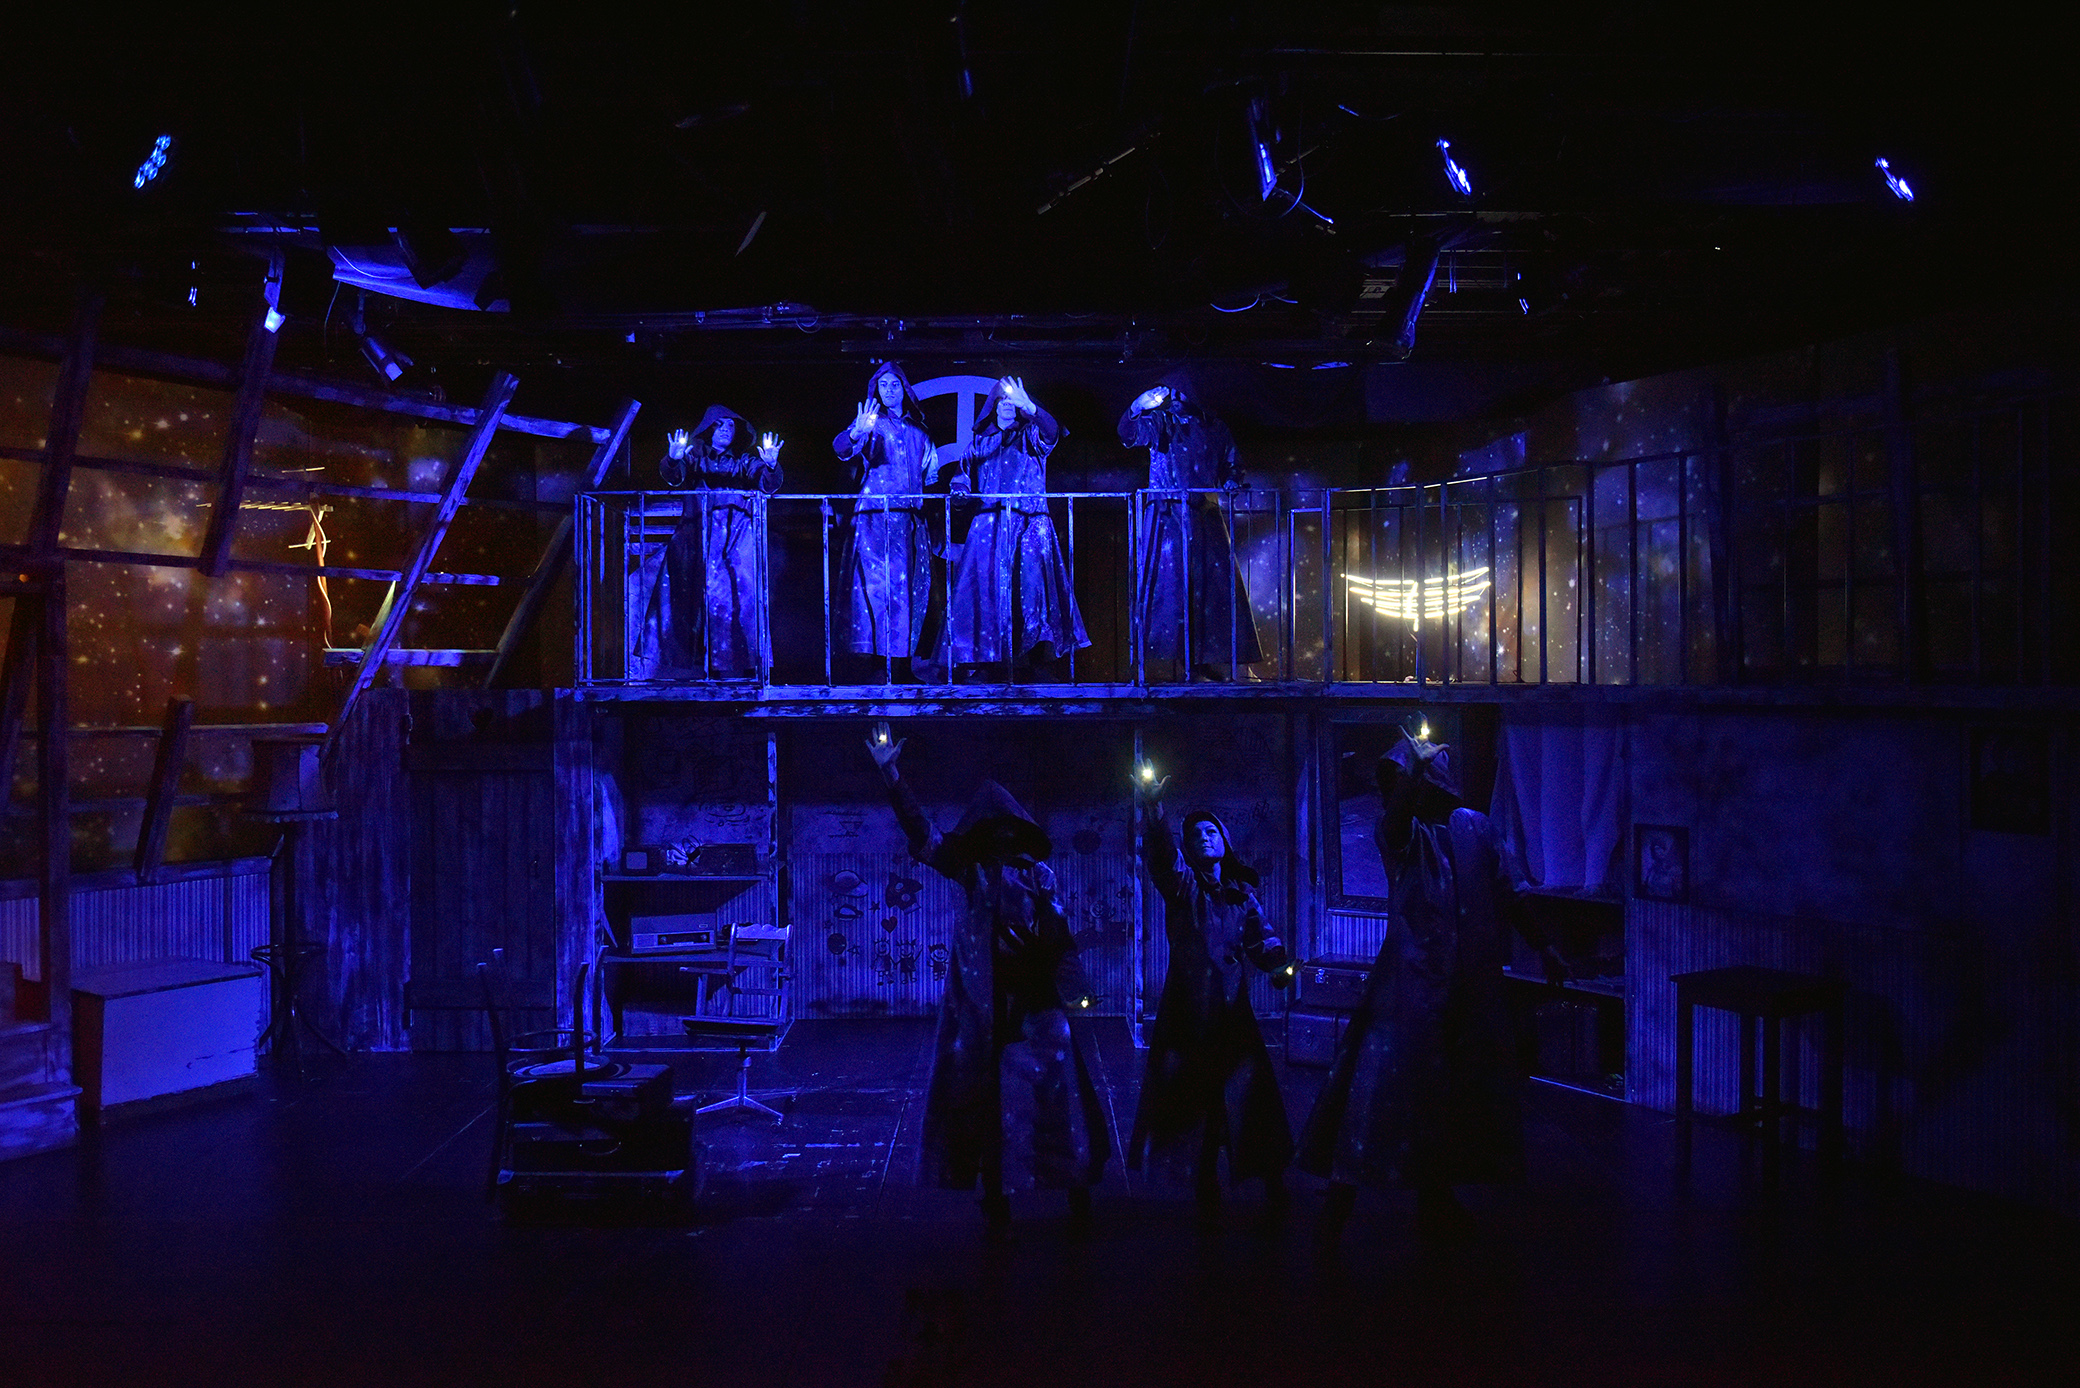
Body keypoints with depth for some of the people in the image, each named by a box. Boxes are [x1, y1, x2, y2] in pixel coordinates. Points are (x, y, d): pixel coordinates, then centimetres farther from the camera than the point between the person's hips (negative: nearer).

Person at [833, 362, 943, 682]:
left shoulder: (918, 431, 19)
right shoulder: (872, 423, 5)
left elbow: (930, 476, 26)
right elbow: (841, 447, -14)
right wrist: (856, 433, -35)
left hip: (911, 517, 5)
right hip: (876, 516, -5)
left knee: (911, 588, 1)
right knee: (879, 584, -13)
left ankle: (902, 662, 5)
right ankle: (882, 663, -15)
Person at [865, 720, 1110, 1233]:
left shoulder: (1038, 873, 9)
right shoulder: (970, 869, 5)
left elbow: (1060, 935, 9)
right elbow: (920, 834, -7)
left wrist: (1073, 988, -2)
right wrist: (891, 776, -17)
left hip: (1036, 1002, 1)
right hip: (984, 999, 0)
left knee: (1053, 1092, 1)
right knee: (983, 1093, 1)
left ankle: (1075, 1188, 13)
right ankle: (993, 1196, 10)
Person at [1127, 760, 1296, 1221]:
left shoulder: (1243, 894, 16)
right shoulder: (1182, 885, 6)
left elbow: (1261, 938, 5)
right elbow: (1162, 856, -14)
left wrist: (1277, 962, -18)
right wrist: (1153, 811, -33)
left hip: (1232, 1008, 1)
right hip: (1188, 1007, -1)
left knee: (1247, 1095, -6)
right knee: (1194, 1096, 0)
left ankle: (1272, 1184, 4)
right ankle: (1205, 1190, 11)